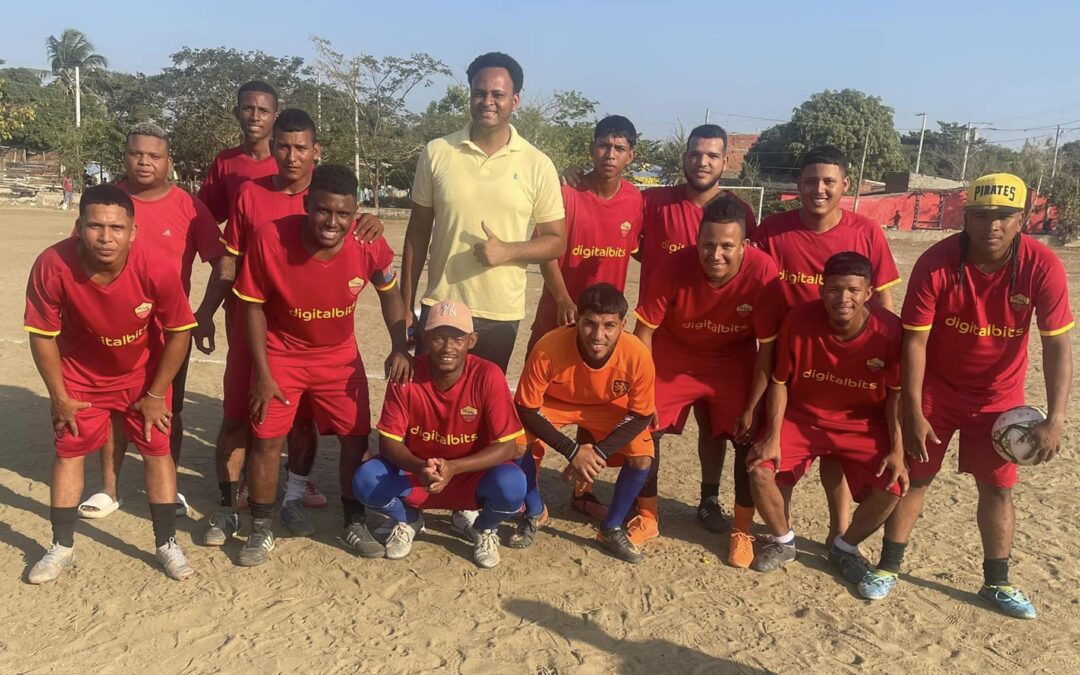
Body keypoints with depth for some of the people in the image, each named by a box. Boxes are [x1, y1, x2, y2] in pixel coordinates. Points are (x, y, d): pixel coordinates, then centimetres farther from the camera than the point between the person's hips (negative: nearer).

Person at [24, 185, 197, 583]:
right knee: (68, 453, 7)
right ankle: (62, 548, 24)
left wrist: (156, 394, -10)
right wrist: (58, 396, -8)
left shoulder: (157, 269, -32)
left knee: (157, 450, 3)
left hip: (143, 375, 0)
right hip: (80, 376, 1)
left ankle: (167, 545, 18)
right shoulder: (52, 266, -30)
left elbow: (179, 332, -17)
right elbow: (42, 334, -14)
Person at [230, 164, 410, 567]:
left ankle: (354, 524, 24)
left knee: (356, 437, 3)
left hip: (340, 355, 2)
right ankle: (261, 531, 19)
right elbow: (253, 306, -14)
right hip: (281, 354, -2)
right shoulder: (270, 239, -27)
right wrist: (262, 374, -14)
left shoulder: (369, 245, -22)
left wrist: (399, 348, -11)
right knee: (267, 440, -2)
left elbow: (389, 292, -1)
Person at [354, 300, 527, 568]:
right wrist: (419, 468, -34)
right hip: (416, 472, 2)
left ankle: (484, 529, 6)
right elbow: (389, 440, -12)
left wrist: (453, 468, -34)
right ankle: (408, 520, 11)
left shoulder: (488, 376, -22)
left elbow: (507, 446, -20)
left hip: (473, 474, -1)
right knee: (366, 482, -25)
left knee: (511, 486, -32)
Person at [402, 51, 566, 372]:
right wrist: (405, 304, 5)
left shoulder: (538, 165, -3)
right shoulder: (436, 152, -1)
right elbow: (418, 232, 6)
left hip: (501, 314, 0)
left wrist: (508, 251, -17)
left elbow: (557, 241, 2)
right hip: (440, 307, 1)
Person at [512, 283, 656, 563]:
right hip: (552, 403, -1)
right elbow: (526, 409, -25)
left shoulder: (638, 355, -34)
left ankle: (612, 529, 8)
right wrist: (572, 451, -31)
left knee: (642, 459, -19)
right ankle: (533, 514, 6)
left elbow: (641, 415, -18)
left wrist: (599, 452, -29)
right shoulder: (548, 348, -38)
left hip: (609, 409, 1)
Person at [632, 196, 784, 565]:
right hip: (675, 354, 0)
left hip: (735, 361, 0)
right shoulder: (675, 266, -28)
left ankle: (742, 531, 14)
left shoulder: (762, 272, -29)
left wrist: (751, 406, -15)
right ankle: (647, 517, 16)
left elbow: (767, 347, -18)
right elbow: (644, 330, -16)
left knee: (749, 437, -8)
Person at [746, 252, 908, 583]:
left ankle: (845, 547, 12)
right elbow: (779, 382, -9)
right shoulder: (800, 320, -20)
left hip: (863, 423, 0)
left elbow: (896, 393, -7)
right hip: (802, 416, 0)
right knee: (761, 469, -21)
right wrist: (773, 436, -16)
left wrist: (897, 450, -13)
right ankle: (782, 541, 10)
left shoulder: (889, 329, -19)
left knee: (892, 486, -19)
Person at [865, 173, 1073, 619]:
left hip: (999, 396, 2)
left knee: (998, 486, 9)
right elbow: (914, 339, -19)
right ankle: (889, 567, 21)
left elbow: (1057, 346, -16)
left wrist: (1055, 419, -22)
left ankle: (997, 582, 27)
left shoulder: (1043, 268, -20)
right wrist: (913, 413, -20)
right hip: (935, 390, -1)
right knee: (914, 475, 6)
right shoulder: (936, 263, -23)